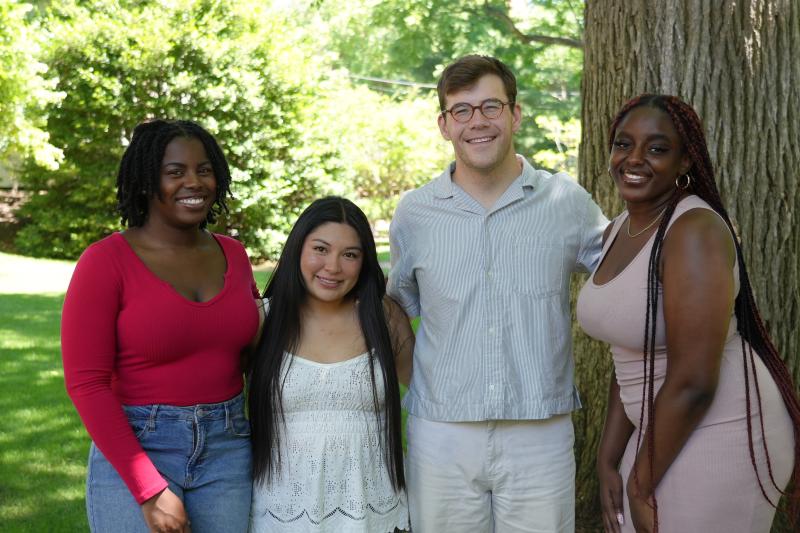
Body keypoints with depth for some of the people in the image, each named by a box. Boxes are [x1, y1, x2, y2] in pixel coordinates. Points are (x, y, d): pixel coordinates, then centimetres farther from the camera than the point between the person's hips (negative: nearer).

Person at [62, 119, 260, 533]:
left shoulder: (232, 254, 4)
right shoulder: (106, 261, -10)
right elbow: (86, 382, -13)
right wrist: (150, 490, -16)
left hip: (227, 449, 4)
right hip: (134, 449, -4)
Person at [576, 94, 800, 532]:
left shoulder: (695, 230, -21)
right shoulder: (617, 233, 6)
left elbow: (693, 381, -24)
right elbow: (631, 363, 10)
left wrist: (641, 484, -14)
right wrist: (608, 464, 4)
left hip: (723, 433, -8)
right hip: (665, 428, 8)